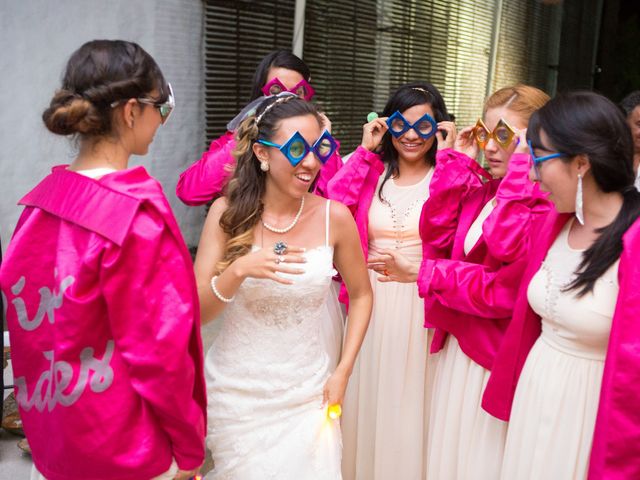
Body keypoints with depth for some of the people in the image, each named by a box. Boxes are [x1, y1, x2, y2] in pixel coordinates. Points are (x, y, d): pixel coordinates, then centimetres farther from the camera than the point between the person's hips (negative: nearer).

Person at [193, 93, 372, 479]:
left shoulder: (334, 217, -10)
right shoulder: (228, 212, -10)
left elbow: (361, 296, 5)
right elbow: (197, 313, -10)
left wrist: (342, 374, -1)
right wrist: (239, 270, -28)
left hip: (306, 394, 1)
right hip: (237, 393, 0)